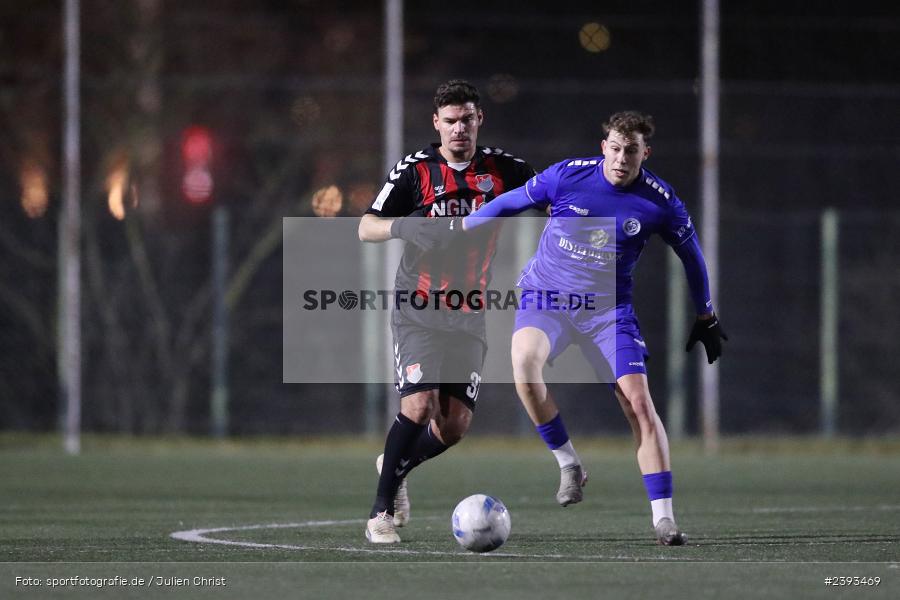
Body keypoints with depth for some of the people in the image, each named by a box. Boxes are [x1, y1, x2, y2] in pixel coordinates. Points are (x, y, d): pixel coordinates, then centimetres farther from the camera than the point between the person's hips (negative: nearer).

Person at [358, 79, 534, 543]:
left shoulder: (501, 169, 4)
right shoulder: (415, 170, -4)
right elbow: (365, 228, -7)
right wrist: (404, 226, -27)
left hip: (468, 315, 4)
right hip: (418, 310, -4)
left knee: (455, 423, -1)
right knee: (419, 405, -20)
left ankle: (395, 469, 29)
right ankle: (382, 510, -7)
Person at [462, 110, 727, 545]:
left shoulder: (659, 202, -9)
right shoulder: (567, 176, -11)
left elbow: (691, 255, 9)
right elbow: (511, 203, 6)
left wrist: (705, 318, 16)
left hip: (608, 309, 1)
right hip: (545, 293, 0)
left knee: (639, 402, -14)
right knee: (524, 361, -32)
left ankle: (663, 517, -10)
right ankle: (568, 463, -15)